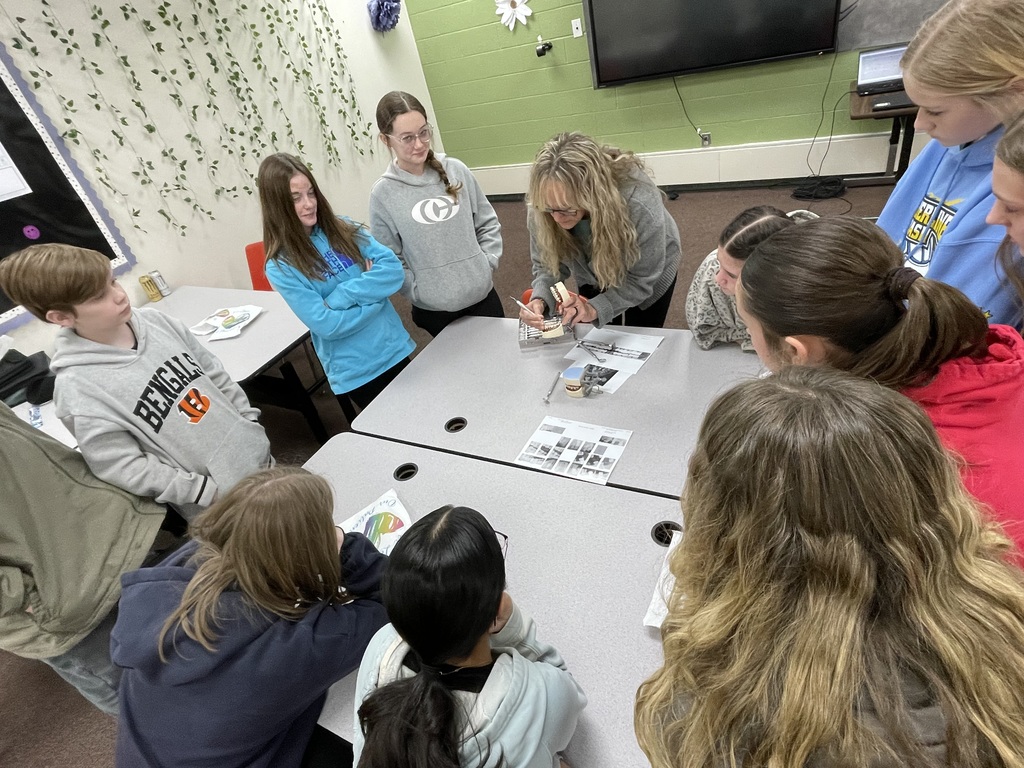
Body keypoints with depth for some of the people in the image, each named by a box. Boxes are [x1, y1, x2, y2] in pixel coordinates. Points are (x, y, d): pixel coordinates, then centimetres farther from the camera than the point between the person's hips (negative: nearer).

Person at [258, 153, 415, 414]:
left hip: (396, 349, 4)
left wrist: (342, 295, -18)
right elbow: (326, 325, -17)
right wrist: (371, 291, -13)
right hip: (354, 371, -4)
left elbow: (393, 270, -10)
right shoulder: (281, 266, -10)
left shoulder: (343, 229, 0)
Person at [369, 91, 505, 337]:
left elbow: (488, 223, 7)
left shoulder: (455, 170, -1)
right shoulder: (383, 194, -8)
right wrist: (420, 292, -12)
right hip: (434, 311, -2)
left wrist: (488, 263, -3)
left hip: (483, 295, 3)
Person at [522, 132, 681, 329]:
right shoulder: (542, 211, -32)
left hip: (649, 278, -2)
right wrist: (540, 299, -40)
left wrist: (594, 308, -48)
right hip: (592, 279, 3)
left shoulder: (639, 204, -42)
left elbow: (642, 280, -32)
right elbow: (548, 265, -18)